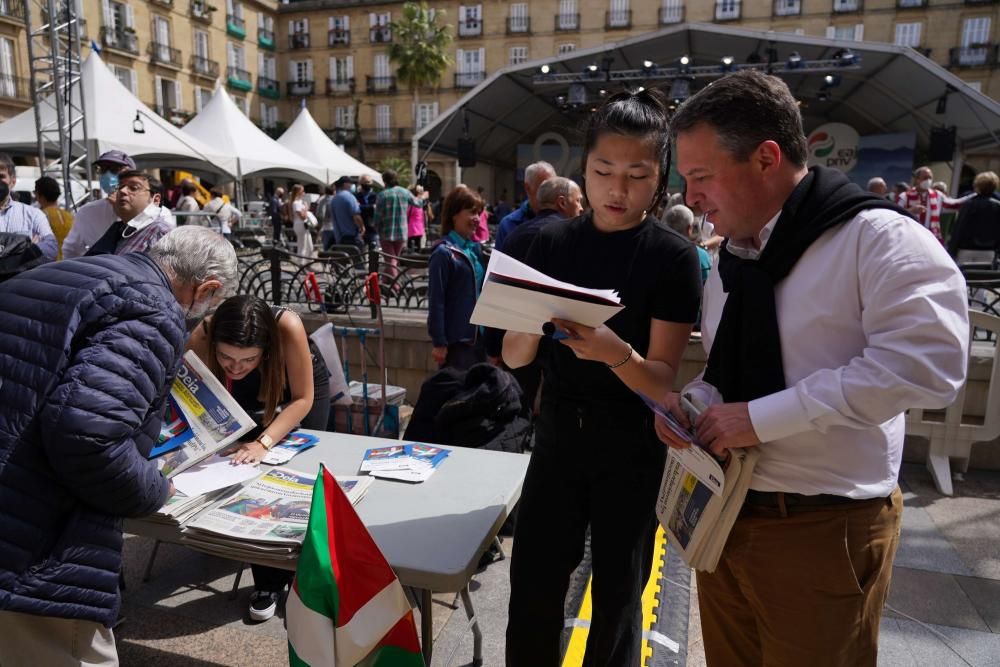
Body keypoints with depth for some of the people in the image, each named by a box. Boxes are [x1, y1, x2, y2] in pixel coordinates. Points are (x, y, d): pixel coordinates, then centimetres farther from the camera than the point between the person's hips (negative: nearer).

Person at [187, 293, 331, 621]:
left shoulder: (288, 326, -43)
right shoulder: (201, 338, -37)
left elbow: (302, 399, -31)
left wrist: (264, 442, -43)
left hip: (304, 385, -2)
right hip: (247, 396, 2)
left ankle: (300, 574, 13)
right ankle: (268, 581, 8)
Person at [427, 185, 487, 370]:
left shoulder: (476, 249, 10)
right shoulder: (443, 253, -11)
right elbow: (436, 301, -13)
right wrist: (439, 343, -15)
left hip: (478, 336, 7)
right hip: (456, 339, -7)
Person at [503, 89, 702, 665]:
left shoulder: (674, 258, -10)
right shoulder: (553, 243, -1)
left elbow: (662, 380, -13)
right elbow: (514, 357, -2)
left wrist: (617, 354, -33)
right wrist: (532, 326, -23)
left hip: (632, 446, -2)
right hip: (559, 432, 3)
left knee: (618, 595, 13)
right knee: (533, 587, 10)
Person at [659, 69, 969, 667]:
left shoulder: (877, 238, -14)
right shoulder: (731, 259, 9)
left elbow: (926, 363, -26)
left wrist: (761, 417, -25)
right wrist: (691, 402, -5)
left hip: (823, 530, -6)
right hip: (723, 513, 7)